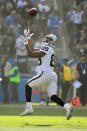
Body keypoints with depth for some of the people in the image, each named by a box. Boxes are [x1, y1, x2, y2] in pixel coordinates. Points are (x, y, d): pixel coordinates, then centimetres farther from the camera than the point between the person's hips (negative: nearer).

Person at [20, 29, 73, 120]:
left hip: (45, 74, -9)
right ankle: (67, 107, -15)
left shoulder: (47, 48, -7)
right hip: (53, 75, 9)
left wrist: (26, 44, -2)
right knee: (53, 96, 4)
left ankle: (29, 108, -3)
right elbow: (33, 51, 30)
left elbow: (31, 55, -11)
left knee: (28, 86, 4)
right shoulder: (47, 49, 20)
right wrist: (28, 39, 31)